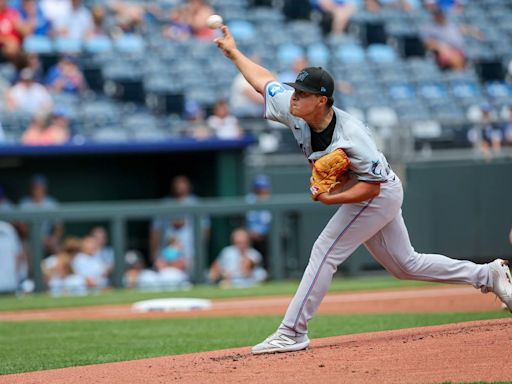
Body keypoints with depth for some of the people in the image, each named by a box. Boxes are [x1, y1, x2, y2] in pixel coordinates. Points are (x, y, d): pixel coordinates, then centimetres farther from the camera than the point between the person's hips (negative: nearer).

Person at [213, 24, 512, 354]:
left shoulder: (350, 136, -34)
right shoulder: (294, 110, -13)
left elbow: (371, 186, -28)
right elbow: (264, 80, 2)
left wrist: (332, 199, -37)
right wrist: (233, 52, 8)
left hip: (379, 195, -9)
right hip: (374, 198, 9)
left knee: (325, 252, -14)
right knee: (405, 264, 17)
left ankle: (292, 333, -11)